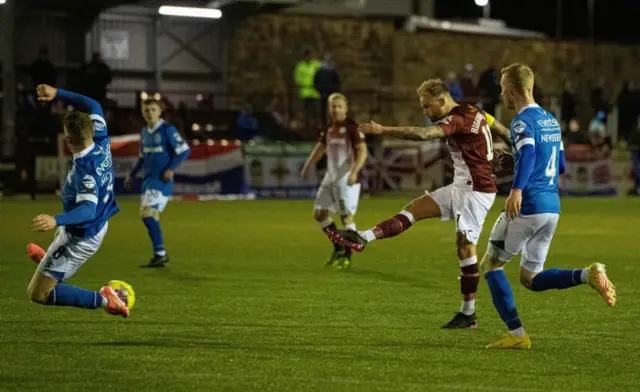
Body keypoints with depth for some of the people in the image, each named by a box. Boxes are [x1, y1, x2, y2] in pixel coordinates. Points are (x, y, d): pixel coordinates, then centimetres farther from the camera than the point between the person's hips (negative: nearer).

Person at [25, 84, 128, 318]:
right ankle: (50, 260, 73)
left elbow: (88, 209, -45)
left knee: (38, 294, -5)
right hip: (100, 225, 9)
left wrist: (56, 220, -60)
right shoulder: (102, 143, -15)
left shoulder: (85, 170, -37)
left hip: (80, 238, -9)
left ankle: (103, 300, -6)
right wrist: (57, 94, -2)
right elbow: (93, 106, 0)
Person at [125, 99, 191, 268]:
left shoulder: (168, 130, -9)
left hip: (161, 180, -8)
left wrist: (171, 169, -19)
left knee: (148, 213, -17)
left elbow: (184, 150, -11)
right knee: (149, 216, 8)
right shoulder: (145, 132, 14)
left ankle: (160, 254, -12)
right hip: (148, 180, 8)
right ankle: (160, 255, 18)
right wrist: (132, 175, 20)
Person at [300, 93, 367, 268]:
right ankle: (338, 249, 21)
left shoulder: (351, 127, -11)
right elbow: (320, 149, 24)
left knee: (346, 216, -8)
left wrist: (354, 172, -29)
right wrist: (307, 166, 13)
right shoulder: (329, 129, 11)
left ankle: (347, 257, 2)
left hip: (347, 179, -8)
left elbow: (363, 151, -18)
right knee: (319, 214, 8)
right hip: (331, 177, 8)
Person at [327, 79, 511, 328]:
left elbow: (424, 134, -35)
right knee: (416, 208, 3)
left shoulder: (458, 119, -20)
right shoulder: (475, 113, 9)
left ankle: (468, 314, 0)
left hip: (476, 191, -10)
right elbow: (503, 131, 21)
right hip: (461, 188, 10)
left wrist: (384, 130, -38)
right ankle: (364, 238, -4)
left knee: (465, 246, -6)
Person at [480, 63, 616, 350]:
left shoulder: (523, 121, -9)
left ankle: (516, 334, 0)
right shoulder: (551, 120, 17)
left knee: (490, 265, 8)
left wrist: (517, 190, -44)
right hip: (552, 207, 8)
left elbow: (528, 154, -29)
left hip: (527, 206, -8)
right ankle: (588, 275, -11)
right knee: (531, 279, 13)